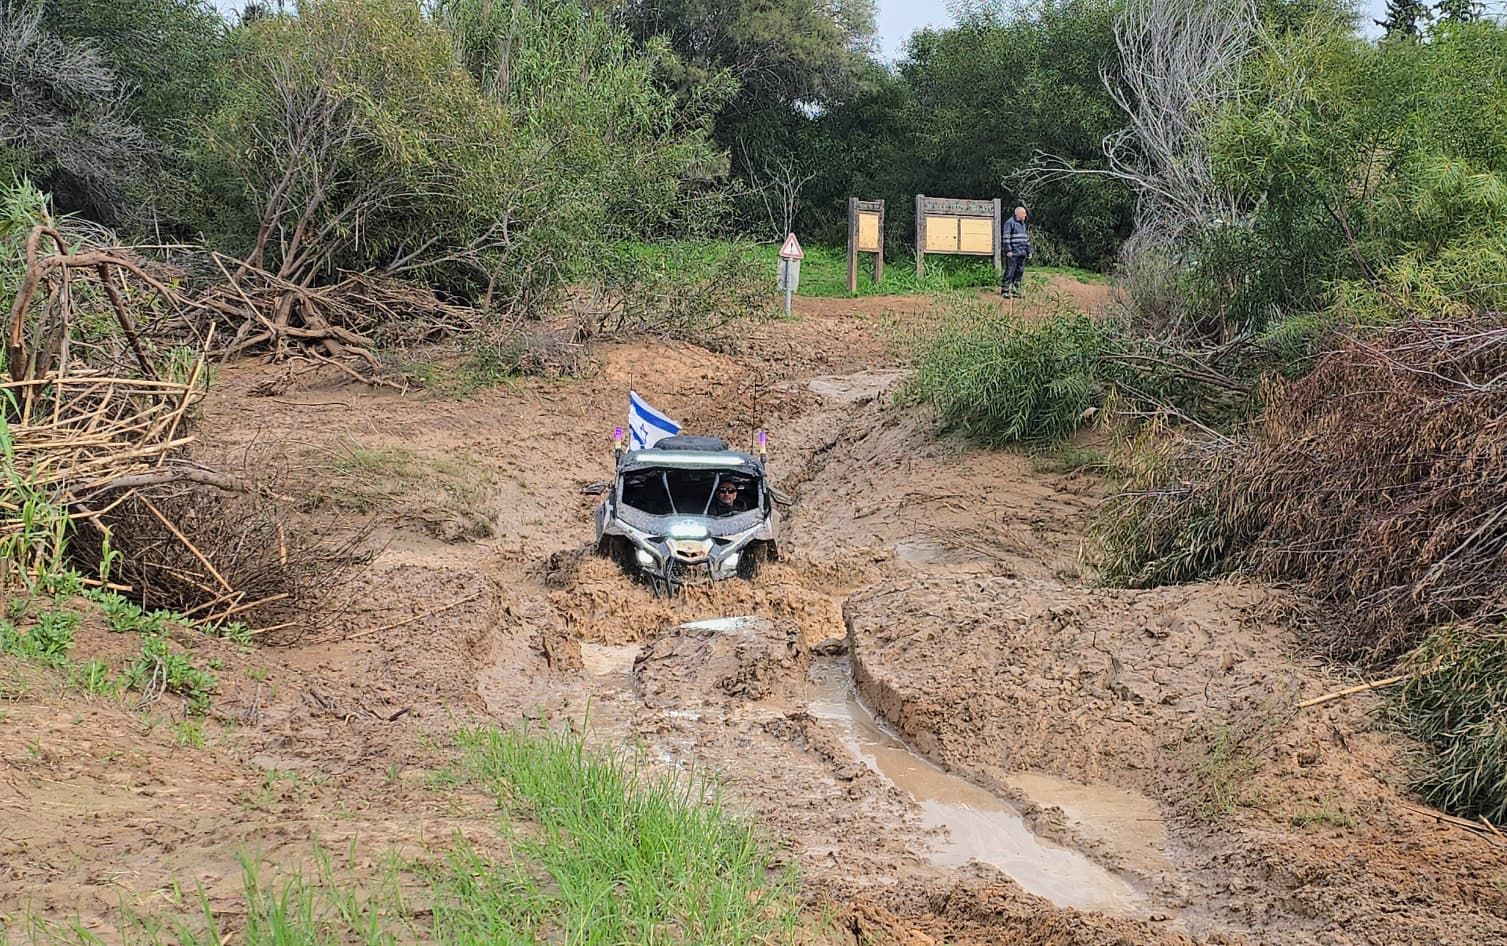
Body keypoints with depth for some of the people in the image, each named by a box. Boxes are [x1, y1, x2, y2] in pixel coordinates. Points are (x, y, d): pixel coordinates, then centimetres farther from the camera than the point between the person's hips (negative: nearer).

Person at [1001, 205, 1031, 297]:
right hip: (1013, 253, -8)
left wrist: (1029, 251, 21)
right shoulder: (1010, 223, -5)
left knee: (1019, 272, 6)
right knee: (1010, 271, -10)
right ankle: (1004, 291, -8)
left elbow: (1026, 238, 26)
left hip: (1022, 252, 8)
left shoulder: (1023, 224, 20)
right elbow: (1006, 237, -11)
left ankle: (1015, 291, 11)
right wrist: (1008, 250, -18)